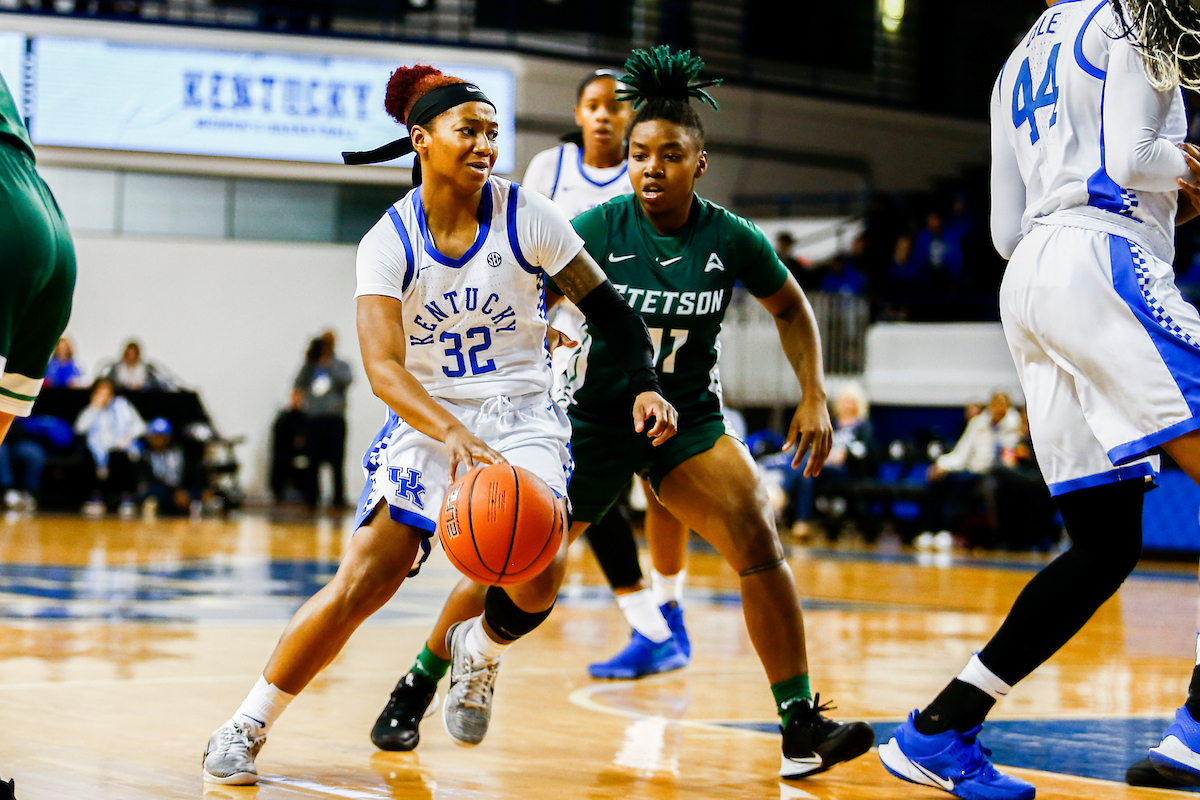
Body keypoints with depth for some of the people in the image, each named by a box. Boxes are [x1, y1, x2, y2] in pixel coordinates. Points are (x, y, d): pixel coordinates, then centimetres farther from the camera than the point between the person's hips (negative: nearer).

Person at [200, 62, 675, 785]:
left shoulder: (526, 217, -7)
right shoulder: (388, 243, -10)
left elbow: (606, 307, 1)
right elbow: (384, 368, -21)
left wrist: (647, 385, -16)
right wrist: (454, 436, -38)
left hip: (521, 416, 1)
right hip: (426, 421, 0)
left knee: (535, 580, -24)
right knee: (367, 579, -16)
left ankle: (482, 649, 13)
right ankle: (246, 728, 0)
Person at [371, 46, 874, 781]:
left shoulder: (731, 239, -10)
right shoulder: (595, 231, -14)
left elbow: (791, 308, 8)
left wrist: (815, 396, -1)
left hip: (688, 420, 1)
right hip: (594, 418, -1)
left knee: (759, 542, -20)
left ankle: (801, 727, -16)